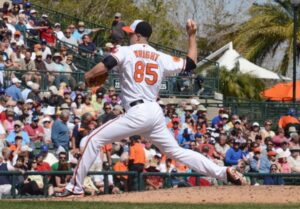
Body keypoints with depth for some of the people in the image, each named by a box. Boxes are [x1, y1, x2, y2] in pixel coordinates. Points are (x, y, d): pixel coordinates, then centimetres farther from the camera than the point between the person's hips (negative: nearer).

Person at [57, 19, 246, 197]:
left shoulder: (126, 51, 1)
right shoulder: (162, 58, 14)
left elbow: (102, 68, -11)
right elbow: (191, 63, 21)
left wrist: (89, 76, 10)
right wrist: (192, 35, 28)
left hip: (137, 113, -6)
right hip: (156, 113, 6)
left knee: (95, 140, 1)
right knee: (177, 152, 13)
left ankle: (76, 186, -4)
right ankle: (225, 172, 2)